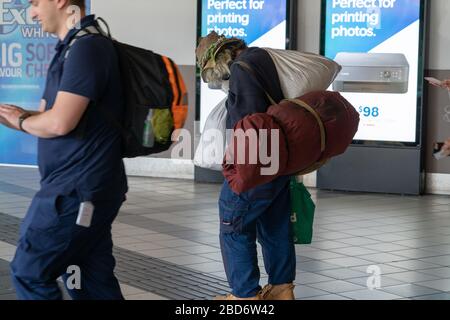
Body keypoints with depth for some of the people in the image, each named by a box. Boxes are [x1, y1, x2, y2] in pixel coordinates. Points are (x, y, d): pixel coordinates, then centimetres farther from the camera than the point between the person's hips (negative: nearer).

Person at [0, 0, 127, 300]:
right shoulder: (73, 48, 15)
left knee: (29, 273, -1)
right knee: (93, 282, 11)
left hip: (77, 191, -9)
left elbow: (59, 122, -23)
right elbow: (47, 116, 17)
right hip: (84, 188, 9)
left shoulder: (87, 48, -16)